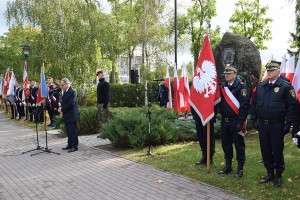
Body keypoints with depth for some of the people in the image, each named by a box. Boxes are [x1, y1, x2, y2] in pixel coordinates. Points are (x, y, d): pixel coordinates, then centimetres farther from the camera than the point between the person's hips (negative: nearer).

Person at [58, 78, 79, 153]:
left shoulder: (72, 92, -15)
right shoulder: (65, 92, 15)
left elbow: (71, 104, -22)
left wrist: (62, 109, -15)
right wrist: (61, 106, -1)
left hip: (71, 116, -9)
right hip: (66, 116, 9)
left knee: (73, 131, -3)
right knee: (68, 131, 15)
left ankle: (74, 146, 3)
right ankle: (70, 145, 23)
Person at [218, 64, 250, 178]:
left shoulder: (242, 87, -10)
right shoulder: (223, 87, 12)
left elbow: (244, 106, -16)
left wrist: (240, 122, -20)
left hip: (235, 122, -6)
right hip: (224, 121, 7)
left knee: (239, 145, 4)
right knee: (226, 144, 14)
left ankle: (240, 168, 15)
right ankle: (228, 166, 27)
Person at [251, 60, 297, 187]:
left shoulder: (285, 86, -7)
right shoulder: (260, 86, 9)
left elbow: (291, 106, -8)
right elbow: (254, 103, 14)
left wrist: (288, 124, -11)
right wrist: (254, 120, 9)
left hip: (277, 125, -5)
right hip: (262, 124, 5)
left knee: (277, 150, 5)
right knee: (265, 150, 11)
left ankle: (278, 175, 21)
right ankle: (270, 173, 27)